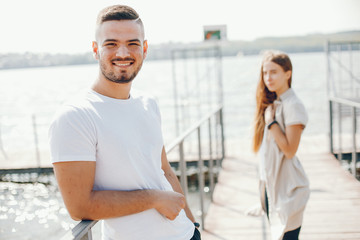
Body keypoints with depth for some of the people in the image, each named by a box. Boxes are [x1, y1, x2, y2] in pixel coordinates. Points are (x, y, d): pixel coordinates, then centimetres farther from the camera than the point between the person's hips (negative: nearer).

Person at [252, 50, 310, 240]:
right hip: (270, 182, 8)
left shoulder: (293, 105, -15)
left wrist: (271, 121, -18)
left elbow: (290, 150, -20)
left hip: (287, 186, -8)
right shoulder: (271, 103, 10)